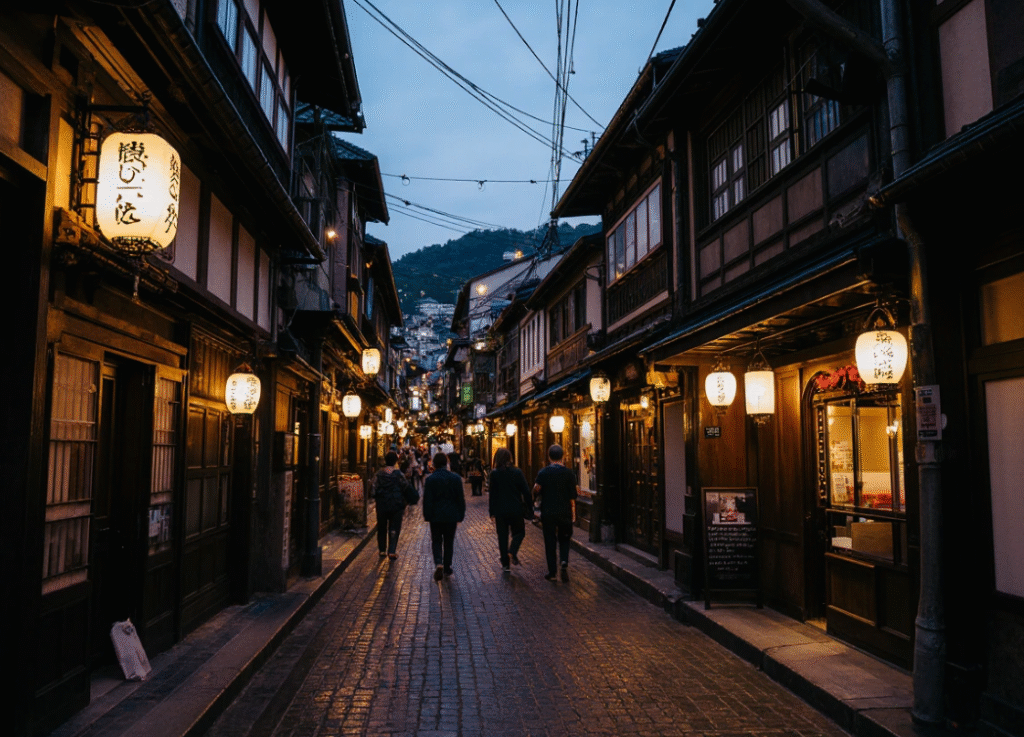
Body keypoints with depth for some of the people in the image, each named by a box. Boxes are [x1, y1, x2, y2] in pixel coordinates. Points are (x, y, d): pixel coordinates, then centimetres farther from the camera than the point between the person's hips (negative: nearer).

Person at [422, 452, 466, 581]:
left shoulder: (430, 479, -8)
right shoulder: (456, 478, -3)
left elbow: (427, 500, -7)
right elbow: (461, 499, 1)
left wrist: (427, 516, 2)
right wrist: (461, 515, 9)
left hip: (436, 516, -1)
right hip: (451, 516, 1)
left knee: (436, 541, 9)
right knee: (449, 542, 14)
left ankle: (438, 564, -13)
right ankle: (447, 568, 20)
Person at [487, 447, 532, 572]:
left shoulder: (494, 474, -7)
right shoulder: (517, 472, -4)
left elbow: (492, 494, -5)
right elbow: (526, 491, -2)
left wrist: (491, 512, 2)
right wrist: (530, 509, 6)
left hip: (500, 511, 0)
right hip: (516, 509, 0)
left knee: (503, 536, 9)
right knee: (519, 532, 17)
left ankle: (505, 563, 10)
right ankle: (513, 552, -8)